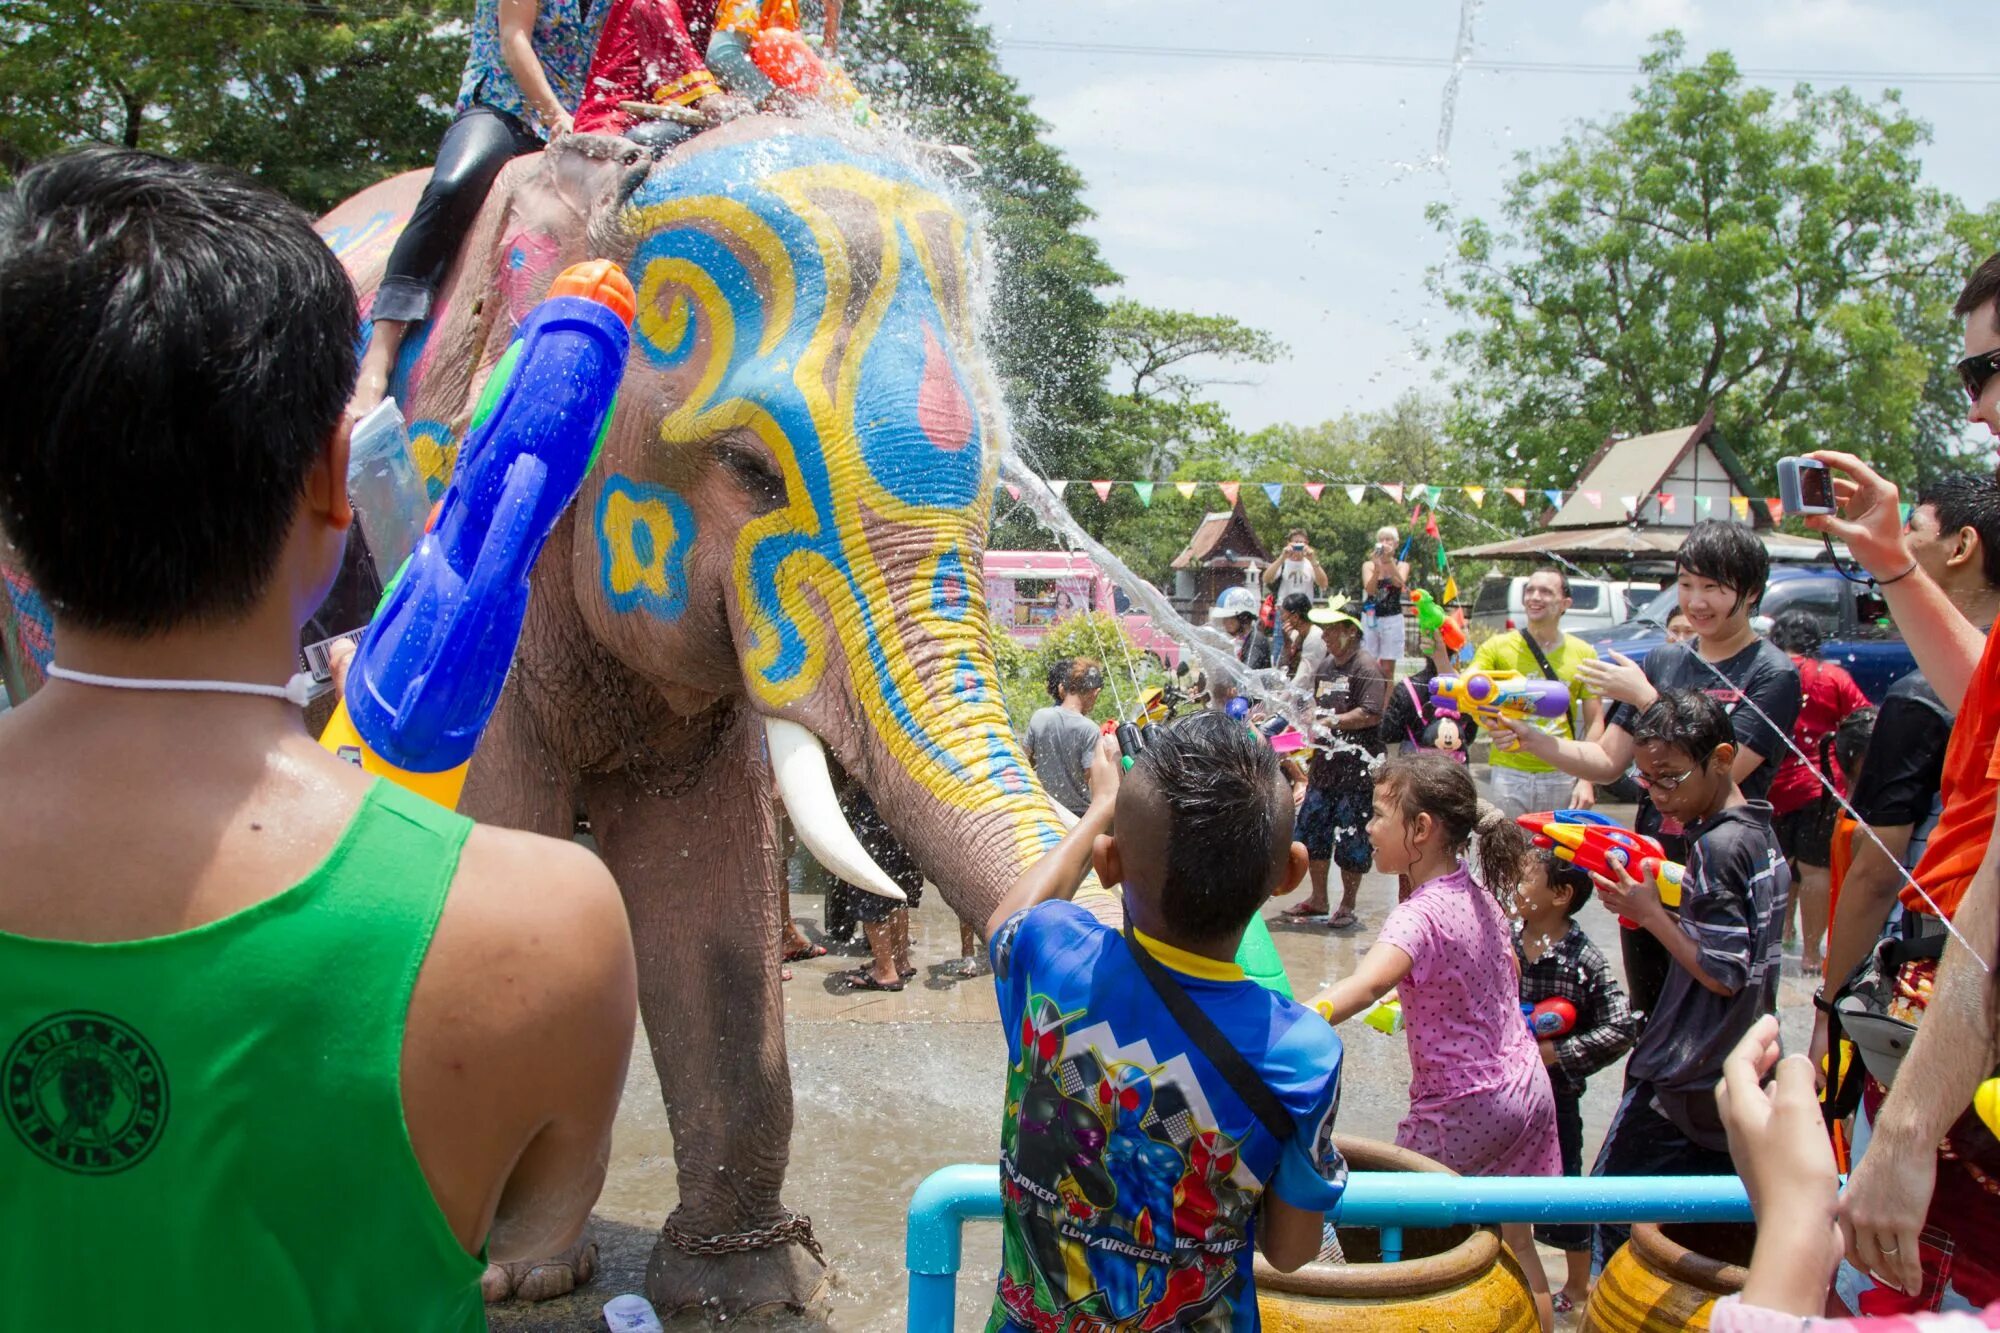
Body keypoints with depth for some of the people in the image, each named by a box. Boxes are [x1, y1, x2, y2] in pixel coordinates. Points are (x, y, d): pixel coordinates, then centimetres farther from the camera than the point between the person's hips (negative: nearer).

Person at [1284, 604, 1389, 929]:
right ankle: (1318, 899, 26)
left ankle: (1348, 907, 11)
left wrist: (1332, 722, -16)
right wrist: (1312, 724, 6)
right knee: (1313, 830, 12)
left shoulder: (1367, 668, -12)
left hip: (1357, 769, -8)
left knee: (1351, 839, -1)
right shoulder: (1324, 667, 14)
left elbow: (1371, 715, -21)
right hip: (1324, 766, 8)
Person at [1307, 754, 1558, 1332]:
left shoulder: (1420, 915, -26)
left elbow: (1365, 985, -45)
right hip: (1525, 1085, 8)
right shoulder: (1479, 894, 1)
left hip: (1462, 1111, -8)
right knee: (1515, 1247, 22)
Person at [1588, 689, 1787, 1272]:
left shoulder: (1716, 846, -20)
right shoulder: (1761, 832, 7)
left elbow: (1723, 973, -22)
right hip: (1743, 1080, 9)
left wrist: (1648, 912, -16)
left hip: (1683, 1082, -9)